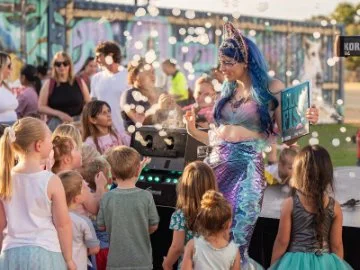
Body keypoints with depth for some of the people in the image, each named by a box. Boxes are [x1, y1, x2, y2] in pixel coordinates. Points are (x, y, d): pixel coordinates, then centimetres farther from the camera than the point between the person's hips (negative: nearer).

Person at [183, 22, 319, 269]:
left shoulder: (272, 89, -1)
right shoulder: (228, 90, 14)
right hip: (217, 165, 5)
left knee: (234, 243, -3)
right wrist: (193, 130, 7)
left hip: (247, 168, -5)